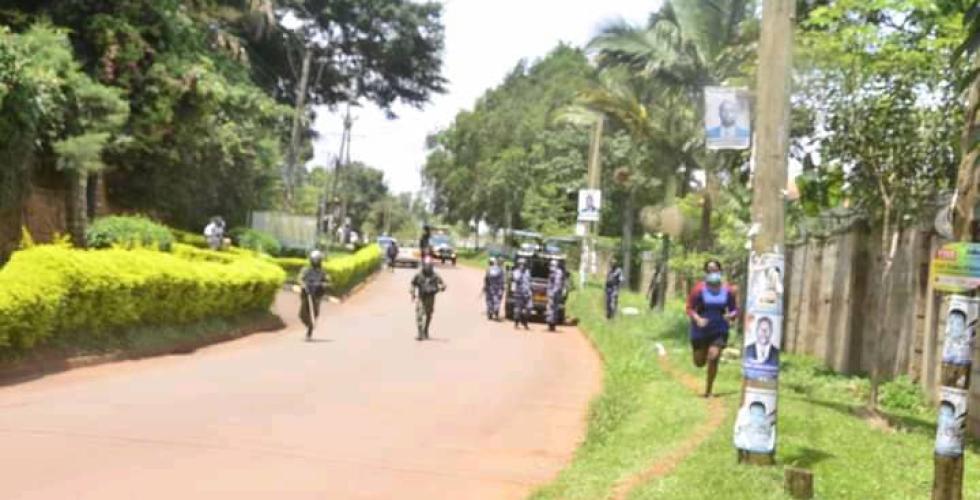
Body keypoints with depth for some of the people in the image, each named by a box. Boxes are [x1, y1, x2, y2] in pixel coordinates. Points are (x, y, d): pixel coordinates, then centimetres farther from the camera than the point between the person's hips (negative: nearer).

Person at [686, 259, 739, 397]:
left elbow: (735, 310, 6)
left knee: (713, 357, -16)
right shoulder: (699, 289, -11)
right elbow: (690, 308, -8)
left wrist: (731, 315, -17)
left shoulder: (728, 291, -4)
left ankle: (708, 391, 0)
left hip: (719, 331, 1)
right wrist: (697, 319, -26)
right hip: (701, 330, 0)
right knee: (699, 363, 8)